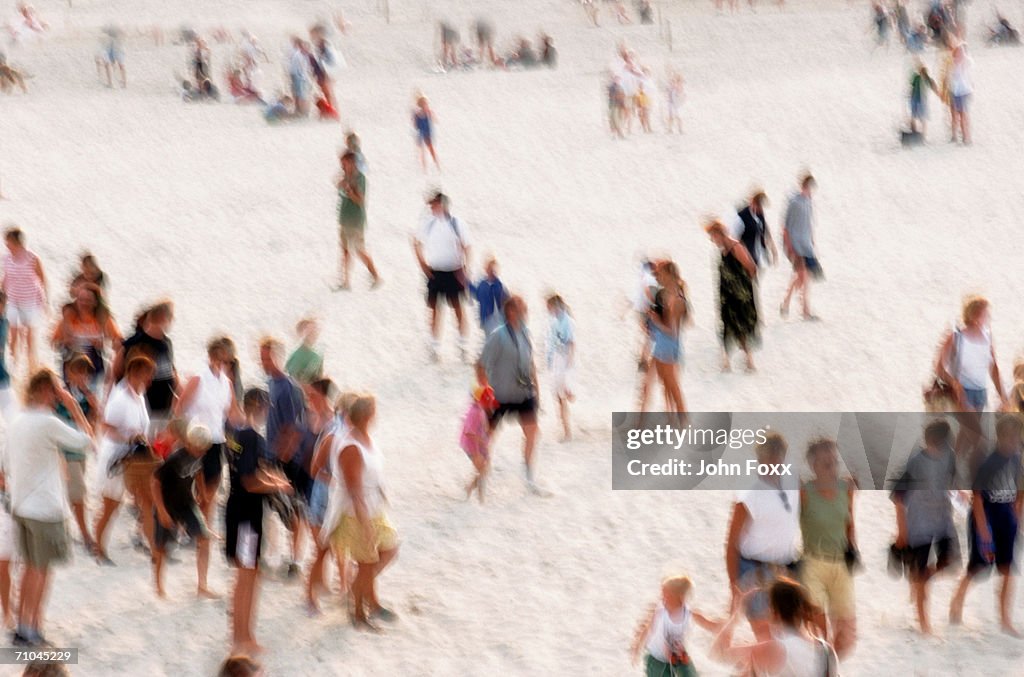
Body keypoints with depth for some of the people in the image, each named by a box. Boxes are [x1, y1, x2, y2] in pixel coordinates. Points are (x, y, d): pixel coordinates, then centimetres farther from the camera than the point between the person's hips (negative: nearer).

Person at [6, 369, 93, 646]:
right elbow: (87, 440, -9)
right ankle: (30, 630, 2)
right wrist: (73, 406, -5)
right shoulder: (48, 423, -17)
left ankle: (23, 625, 19)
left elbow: (9, 469, 14)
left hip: (20, 506, 8)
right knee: (41, 570, 2)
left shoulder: (15, 424, 8)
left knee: (31, 567, 17)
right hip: (45, 508, -8)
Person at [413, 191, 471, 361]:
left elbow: (466, 247, -3)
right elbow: (417, 243, 11)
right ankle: (434, 347, 16)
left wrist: (465, 267, -12)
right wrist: (423, 265, 3)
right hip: (434, 273, 2)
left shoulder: (455, 223, -7)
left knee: (459, 309, 3)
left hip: (453, 272, -2)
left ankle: (463, 346, 14)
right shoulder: (428, 223, -2)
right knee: (435, 310, 7)